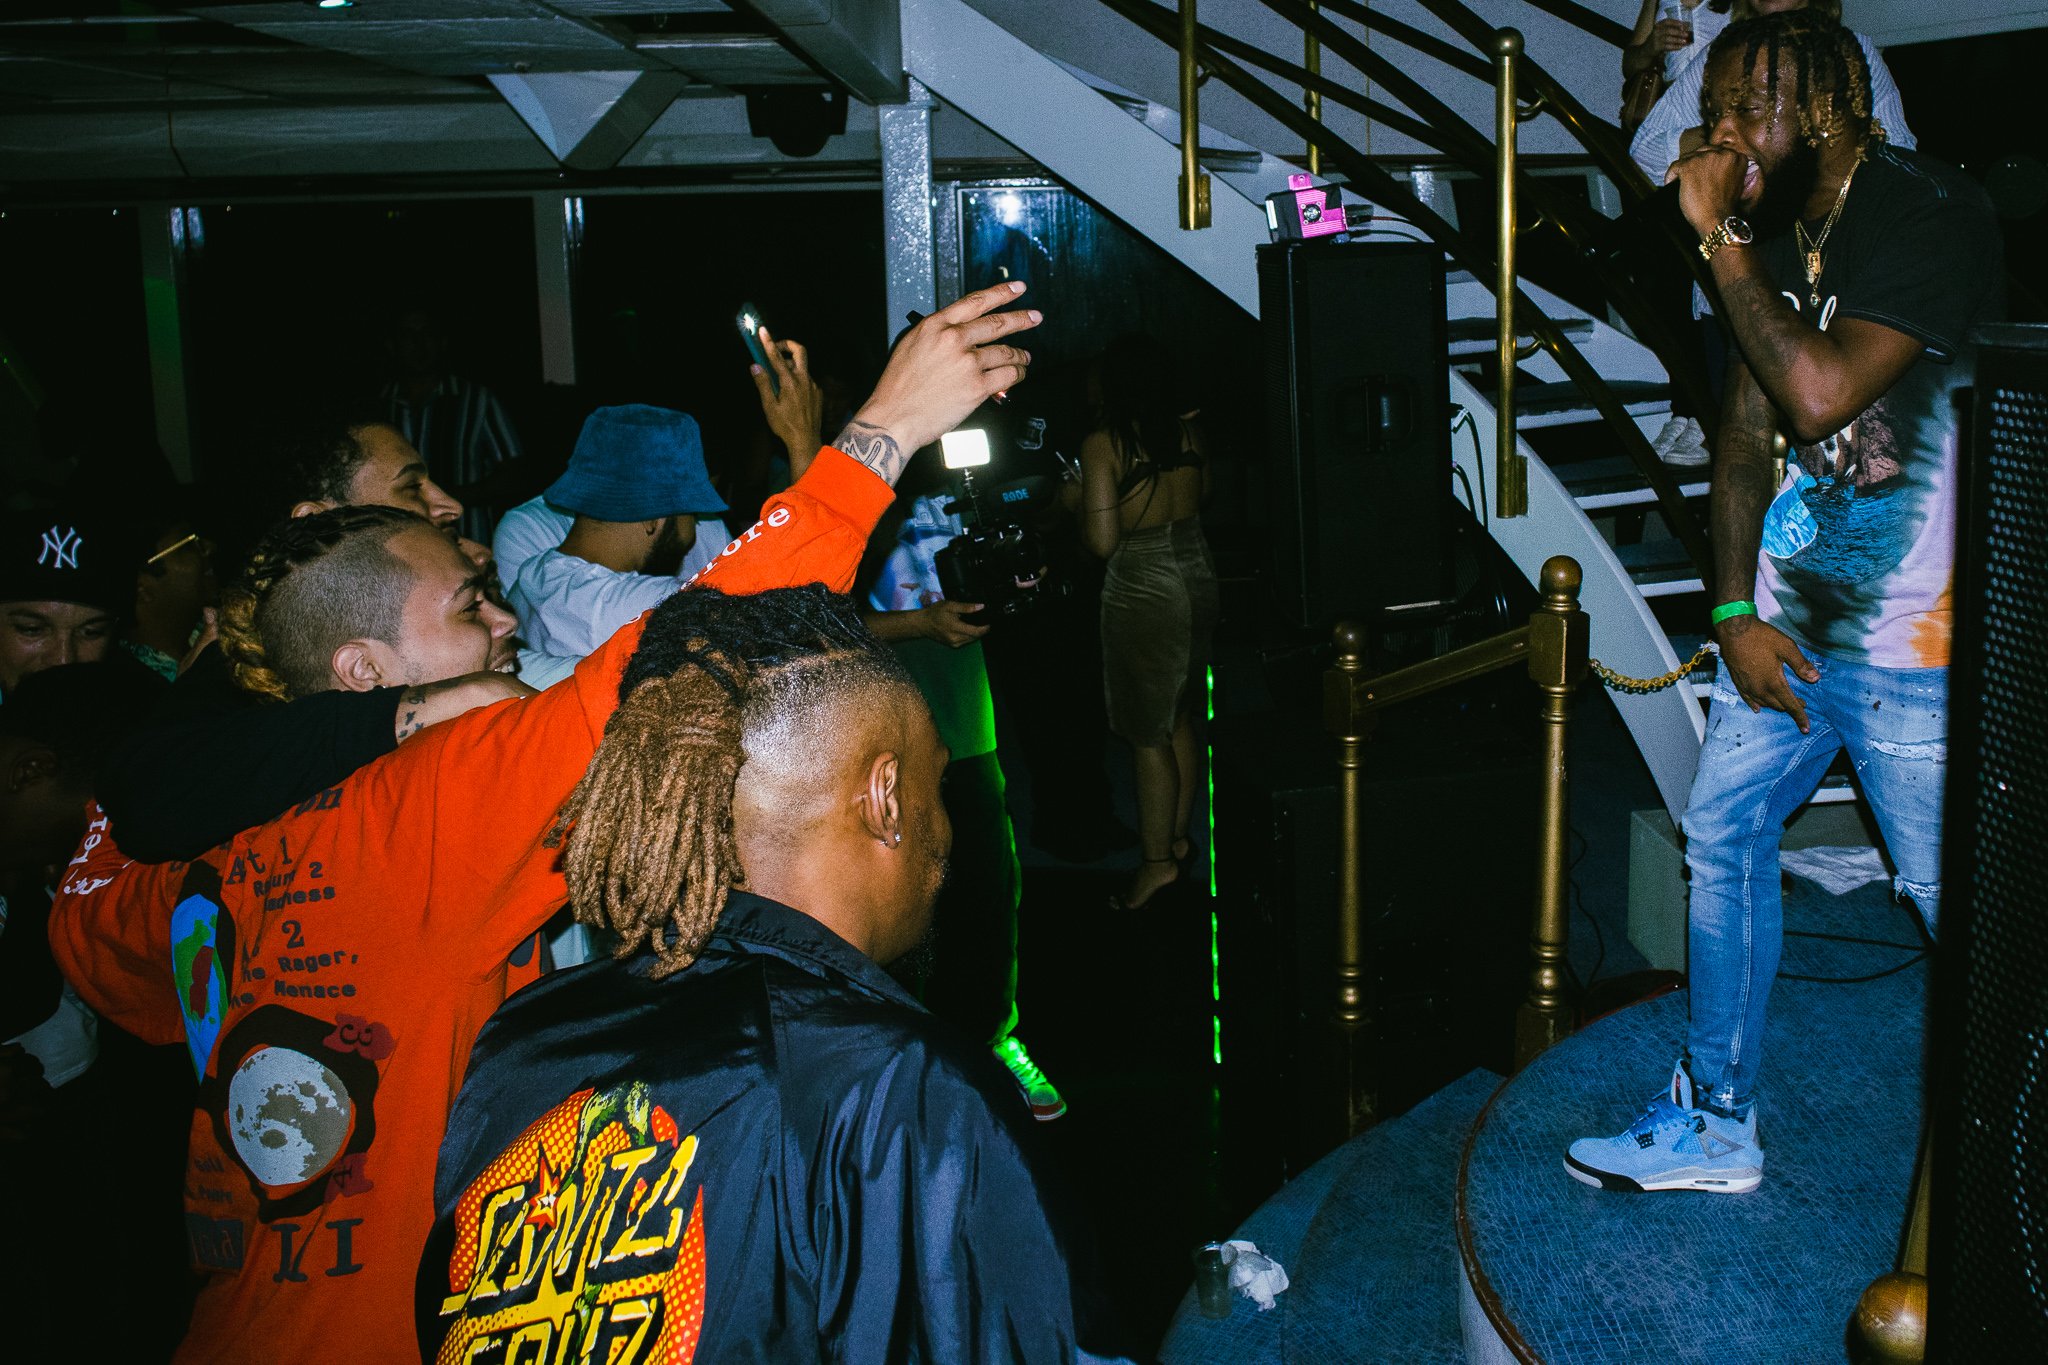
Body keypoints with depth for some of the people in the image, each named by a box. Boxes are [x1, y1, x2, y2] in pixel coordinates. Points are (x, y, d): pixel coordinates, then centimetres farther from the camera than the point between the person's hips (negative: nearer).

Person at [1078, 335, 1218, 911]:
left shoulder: (1102, 443, -14)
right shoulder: (1188, 427, 2)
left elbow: (1103, 540, -17)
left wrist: (1077, 502, 2)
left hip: (1142, 589, -6)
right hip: (1197, 575, 7)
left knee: (1148, 733, 1)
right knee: (1179, 717, 19)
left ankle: (1157, 859, 5)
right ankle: (1178, 835, 29)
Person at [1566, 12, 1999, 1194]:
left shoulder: (1932, 214, -15)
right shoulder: (1777, 234, 9)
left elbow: (1823, 392, -29)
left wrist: (1722, 239, -21)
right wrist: (1736, 612, 3)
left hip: (1907, 635, -8)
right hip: (1788, 616, 8)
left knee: (1956, 894, 0)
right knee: (1724, 835, 12)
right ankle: (1717, 1122, 25)